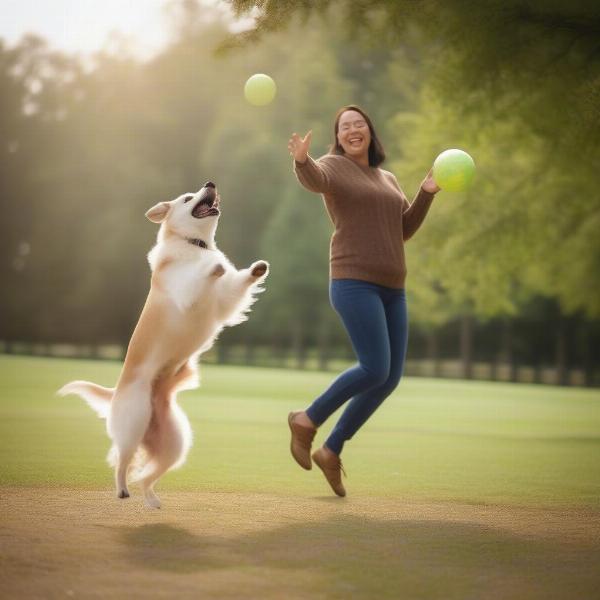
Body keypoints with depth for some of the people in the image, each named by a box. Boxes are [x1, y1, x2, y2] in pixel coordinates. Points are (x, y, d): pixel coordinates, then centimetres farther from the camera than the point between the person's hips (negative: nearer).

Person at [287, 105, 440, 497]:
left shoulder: (387, 180, 24)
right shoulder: (332, 166, 1)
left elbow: (404, 231, 20)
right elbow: (313, 179, -24)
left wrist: (427, 192, 8)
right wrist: (301, 158, -48)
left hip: (390, 289, 8)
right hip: (354, 282, -8)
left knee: (390, 379, 2)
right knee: (375, 370, -18)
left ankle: (331, 450, 13)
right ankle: (308, 420, 3)